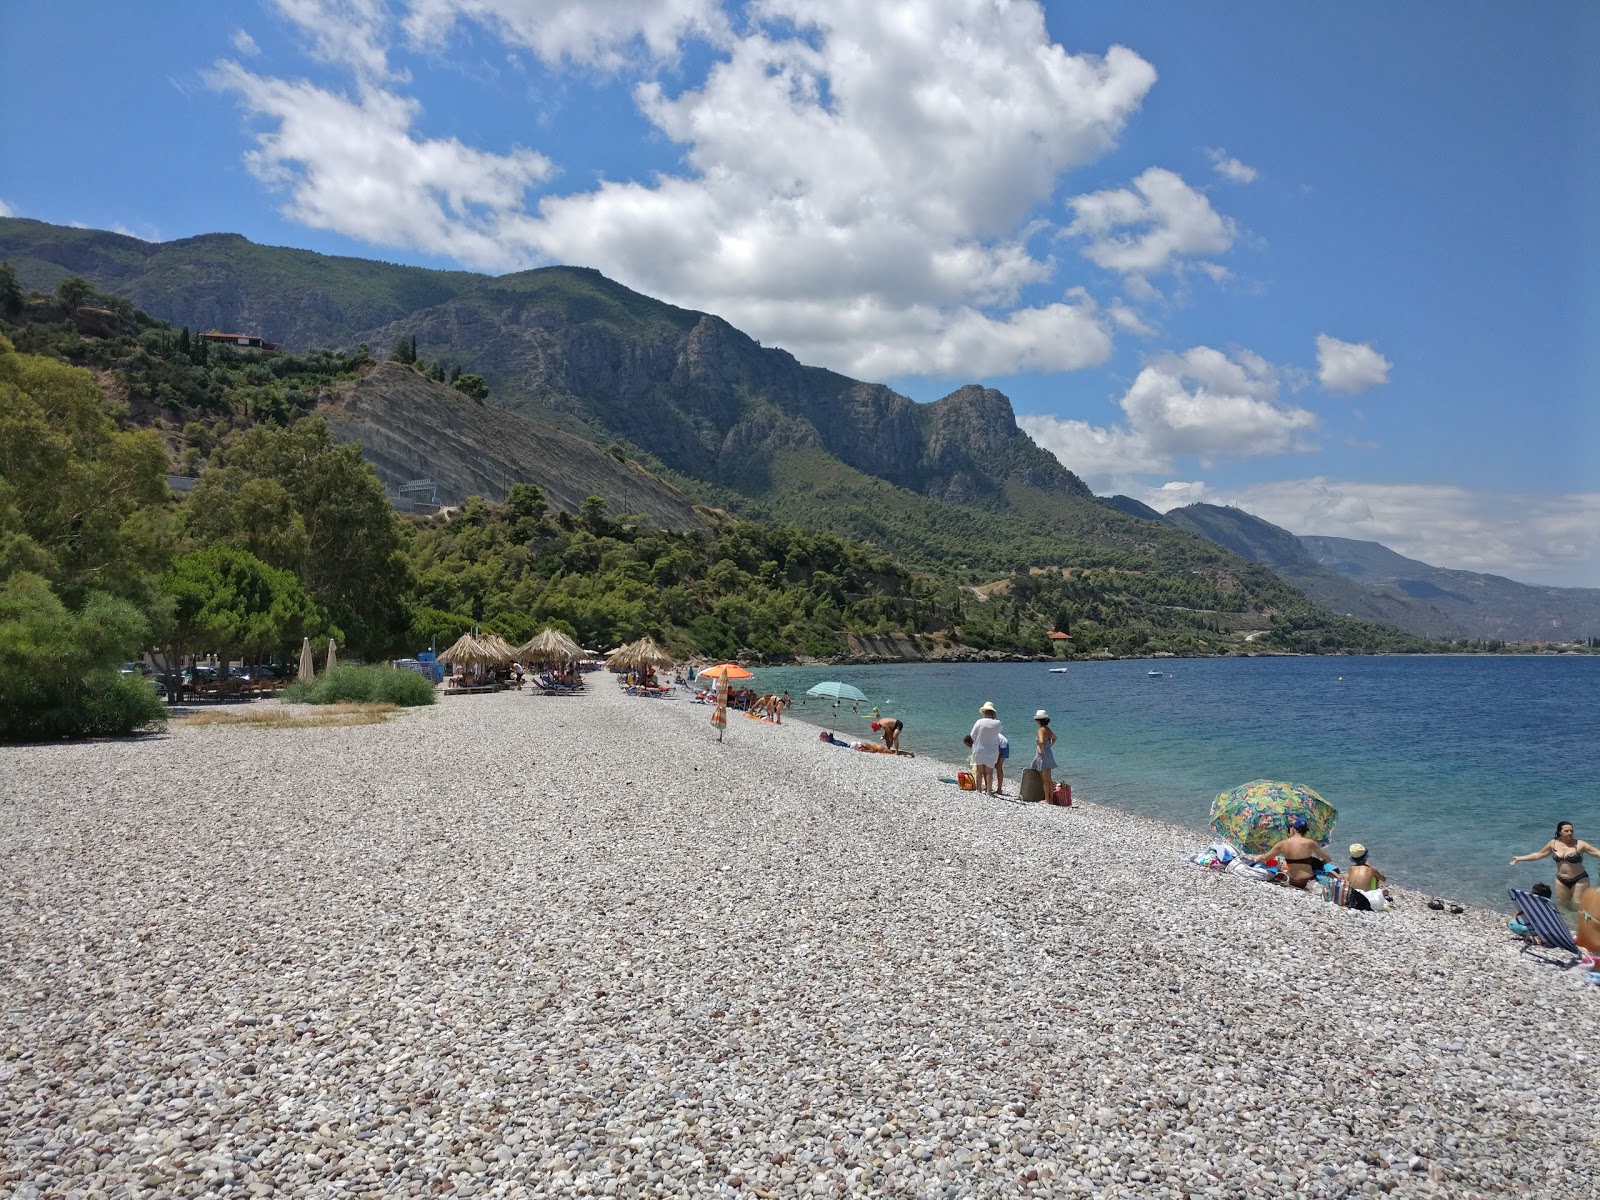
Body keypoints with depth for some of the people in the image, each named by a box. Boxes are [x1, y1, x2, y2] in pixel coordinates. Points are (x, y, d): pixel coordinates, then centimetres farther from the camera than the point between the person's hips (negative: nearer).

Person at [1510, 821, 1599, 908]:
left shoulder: (1580, 844, -10)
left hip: (1579, 880, -4)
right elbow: (1538, 855, 11)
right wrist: (1519, 858, 13)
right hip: (1561, 881, 4)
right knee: (1562, 906, 9)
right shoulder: (1553, 843, 1)